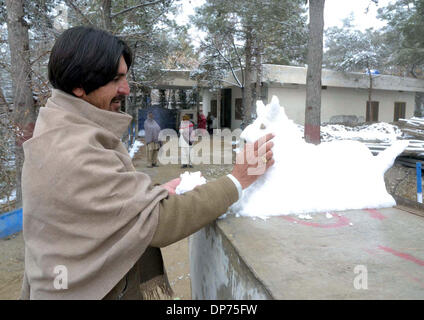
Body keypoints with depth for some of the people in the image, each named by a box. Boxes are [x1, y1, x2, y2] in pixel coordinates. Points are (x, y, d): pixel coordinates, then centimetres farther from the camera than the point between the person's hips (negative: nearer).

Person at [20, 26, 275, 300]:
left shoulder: (61, 126, 3)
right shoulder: (74, 154, -30)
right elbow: (159, 221, -30)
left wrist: (154, 193, -5)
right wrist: (238, 181, -24)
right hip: (89, 290, -9)